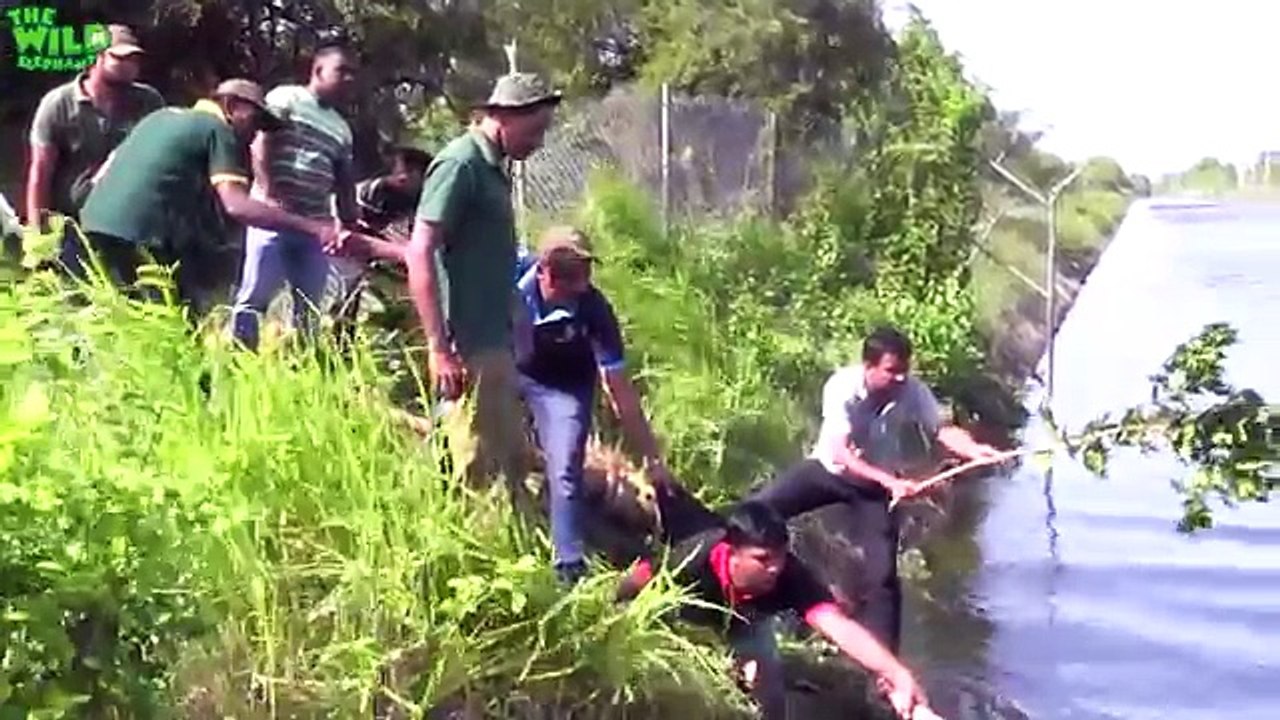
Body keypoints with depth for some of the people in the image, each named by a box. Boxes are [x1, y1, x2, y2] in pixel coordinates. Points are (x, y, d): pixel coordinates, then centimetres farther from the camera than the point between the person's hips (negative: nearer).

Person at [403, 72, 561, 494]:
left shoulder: (492, 168, 13)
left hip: (495, 344, 10)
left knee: (513, 464, 17)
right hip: (469, 349, -10)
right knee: (481, 472, -3)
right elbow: (419, 255, -20)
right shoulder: (460, 164, -14)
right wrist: (439, 349, -22)